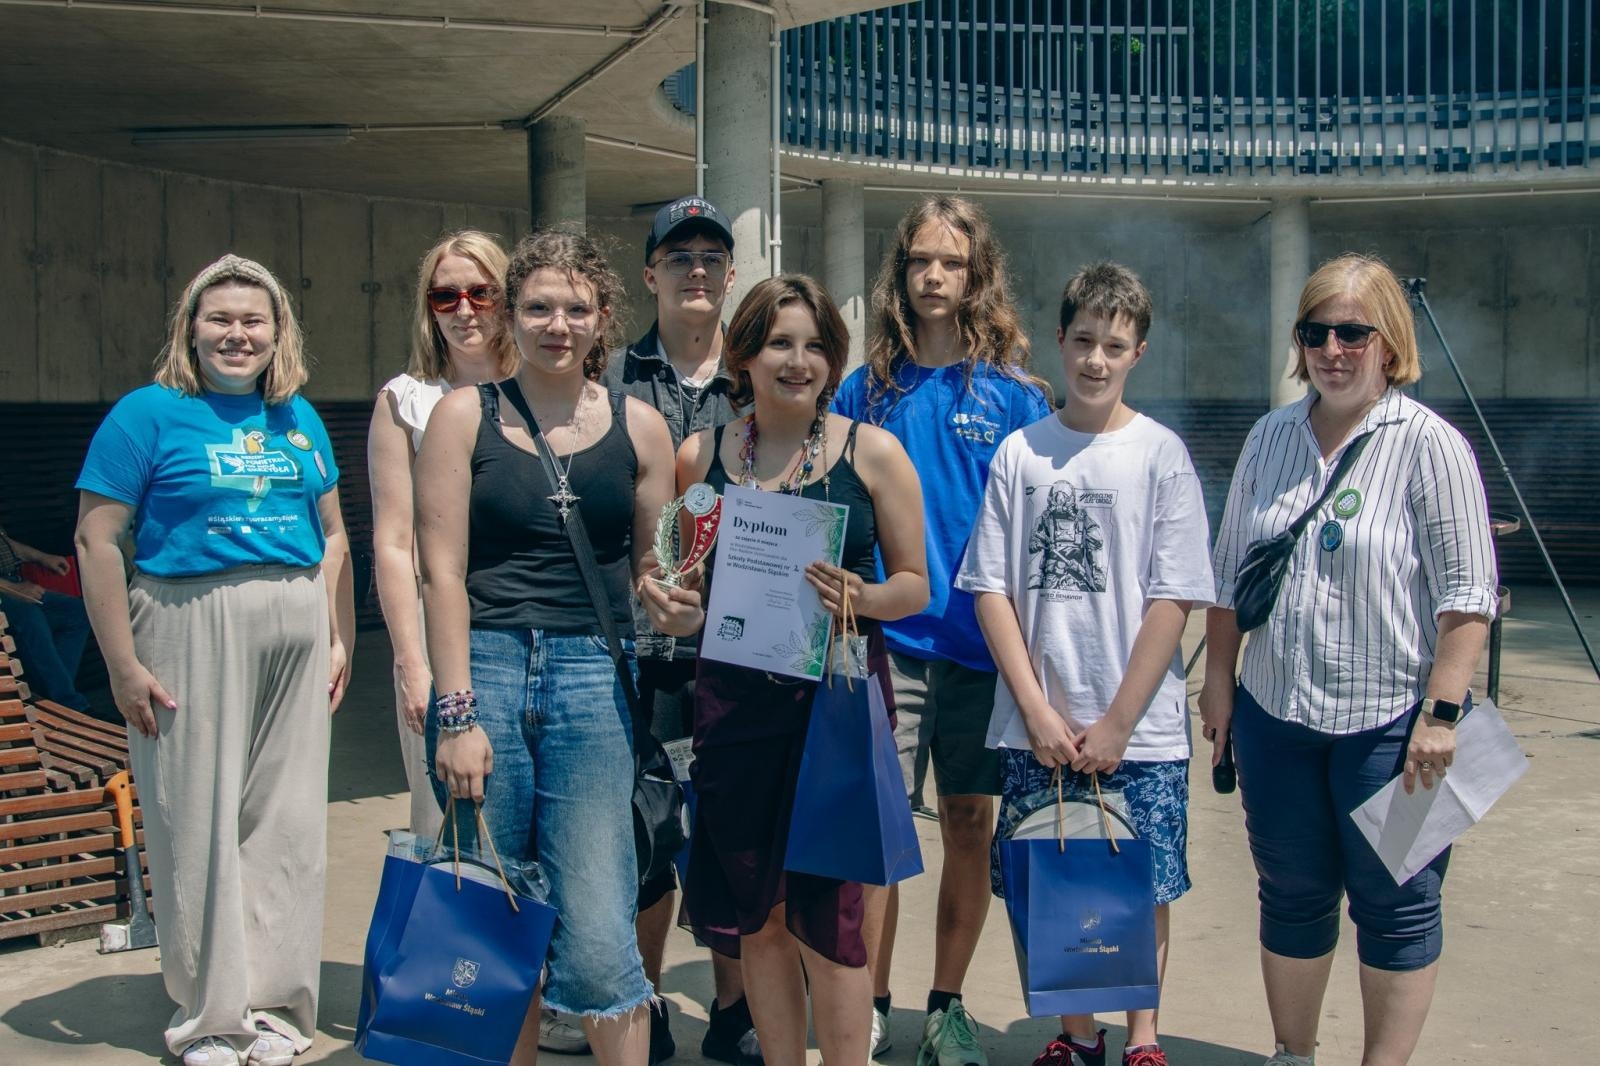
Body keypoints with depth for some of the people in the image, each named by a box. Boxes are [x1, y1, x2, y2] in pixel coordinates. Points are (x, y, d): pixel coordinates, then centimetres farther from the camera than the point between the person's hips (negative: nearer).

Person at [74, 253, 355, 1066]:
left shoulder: (299, 418, 13)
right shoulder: (150, 413, -2)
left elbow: (332, 535, 17)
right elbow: (97, 540, -7)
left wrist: (341, 638, 9)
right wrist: (123, 666, -11)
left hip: (297, 630, 5)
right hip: (190, 627, -4)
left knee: (286, 822, 8)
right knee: (199, 821, 2)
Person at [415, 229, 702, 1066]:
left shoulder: (638, 426, 7)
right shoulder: (465, 415, 3)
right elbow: (442, 570, -2)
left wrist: (673, 609, -5)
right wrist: (456, 712, -9)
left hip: (590, 681, 0)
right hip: (484, 669, 0)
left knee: (597, 939, -4)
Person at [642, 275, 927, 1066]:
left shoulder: (871, 452, 1)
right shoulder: (701, 455, 7)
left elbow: (915, 583, 3)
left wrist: (861, 598, -17)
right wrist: (659, 592, -5)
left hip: (838, 691, -2)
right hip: (735, 696, 3)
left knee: (823, 909, -3)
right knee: (754, 909, 9)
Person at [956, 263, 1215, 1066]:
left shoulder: (1160, 453, -2)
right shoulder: (1020, 452, 4)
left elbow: (1173, 600, -5)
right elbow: (991, 588, 2)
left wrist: (1116, 723, -9)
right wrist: (1037, 710, -6)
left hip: (1141, 729, -2)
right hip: (1036, 728, 2)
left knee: (1144, 887, 7)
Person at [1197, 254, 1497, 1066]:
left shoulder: (1429, 444, -8)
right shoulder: (1270, 437, 7)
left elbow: (1466, 594, -11)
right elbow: (1229, 574, 13)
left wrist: (1441, 711, -17)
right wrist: (1219, 677, 10)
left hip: (1391, 719, -4)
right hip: (1275, 716, 5)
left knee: (1397, 905, 6)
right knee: (1291, 897, 15)